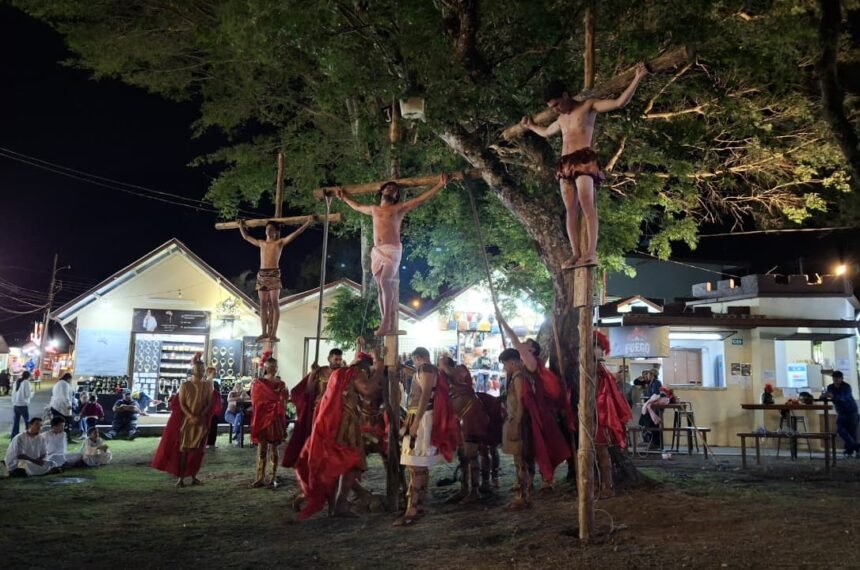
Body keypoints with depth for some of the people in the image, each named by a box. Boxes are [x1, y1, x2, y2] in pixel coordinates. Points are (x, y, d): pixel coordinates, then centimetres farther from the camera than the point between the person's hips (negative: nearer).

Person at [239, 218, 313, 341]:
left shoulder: (280, 242, 7)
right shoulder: (261, 243, 20)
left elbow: (295, 234, -1)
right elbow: (246, 237, 35)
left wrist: (307, 223, -9)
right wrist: (241, 227, 42)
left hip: (274, 274, -5)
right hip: (261, 275, 5)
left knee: (274, 304, -9)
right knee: (263, 304, 3)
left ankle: (273, 333, -13)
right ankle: (265, 332, 6)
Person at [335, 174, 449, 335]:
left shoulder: (399, 208, 8)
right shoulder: (374, 209, 22)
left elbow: (421, 199, 3)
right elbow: (357, 207, 41)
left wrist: (440, 185, -4)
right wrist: (344, 197, 49)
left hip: (392, 250, -5)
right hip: (377, 252, 5)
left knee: (385, 281, -24)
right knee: (381, 287, 0)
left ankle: (387, 322, -23)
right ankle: (387, 323, 0)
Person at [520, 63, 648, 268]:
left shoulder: (588, 106, 8)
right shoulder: (561, 119, 28)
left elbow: (620, 102, -1)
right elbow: (545, 133, 47)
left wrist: (637, 79, -8)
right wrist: (529, 125, 57)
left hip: (584, 159, -7)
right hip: (565, 164, 7)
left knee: (586, 204, -20)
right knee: (571, 209, -4)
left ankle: (591, 251, -28)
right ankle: (576, 253, -8)